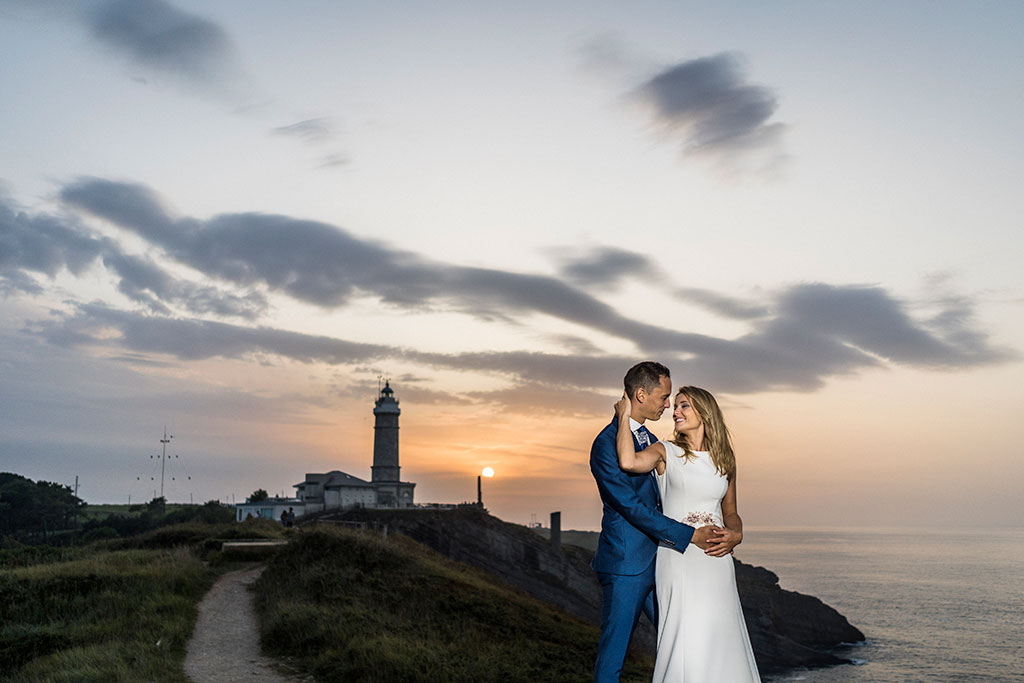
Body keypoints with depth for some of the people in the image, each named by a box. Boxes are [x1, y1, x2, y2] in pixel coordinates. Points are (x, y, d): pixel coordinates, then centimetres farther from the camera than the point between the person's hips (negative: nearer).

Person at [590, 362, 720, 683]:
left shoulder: (650, 440, 14)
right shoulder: (606, 443, -15)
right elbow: (632, 508, -20)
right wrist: (690, 535, -18)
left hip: (656, 560, 9)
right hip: (626, 564, -9)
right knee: (613, 651, 1)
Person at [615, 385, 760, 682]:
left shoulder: (724, 459, 11)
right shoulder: (666, 452, 0)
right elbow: (628, 461, -23)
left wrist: (735, 536, -1)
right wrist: (624, 417, -12)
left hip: (716, 560, 4)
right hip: (677, 559, -4)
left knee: (720, 639, 4)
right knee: (686, 642, -8)